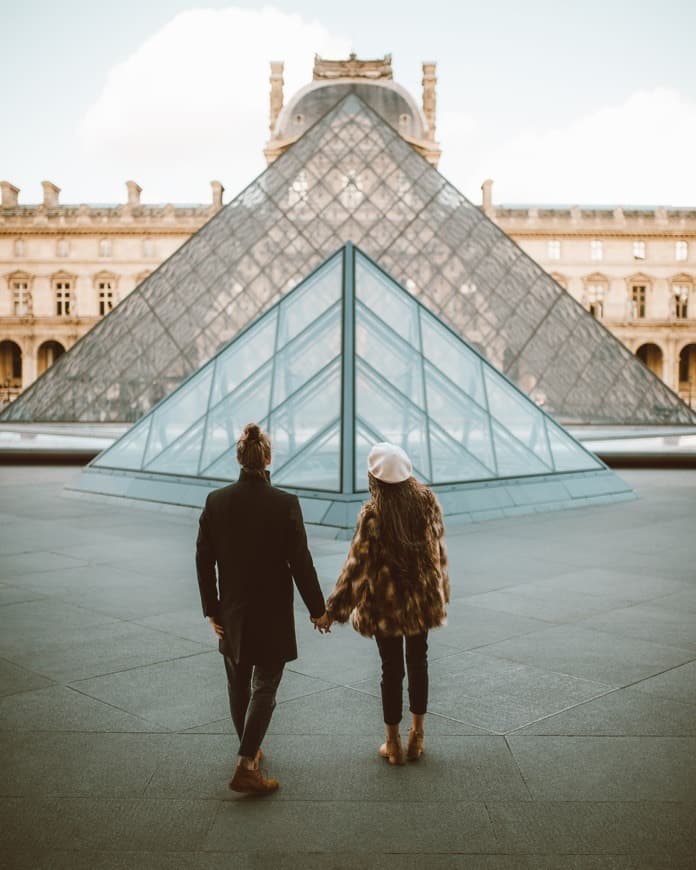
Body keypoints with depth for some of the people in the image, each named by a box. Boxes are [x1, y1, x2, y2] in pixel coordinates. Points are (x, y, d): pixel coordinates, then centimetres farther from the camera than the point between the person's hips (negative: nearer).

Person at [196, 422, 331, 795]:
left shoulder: (216, 501, -6)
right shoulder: (285, 504, -16)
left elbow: (204, 561, -1)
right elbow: (300, 562, -12)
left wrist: (211, 608, 9)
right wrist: (317, 609, -1)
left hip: (232, 612, 4)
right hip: (272, 613, -4)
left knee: (238, 685, 19)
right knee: (264, 687, 6)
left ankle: (250, 751, 36)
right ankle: (245, 765, 0)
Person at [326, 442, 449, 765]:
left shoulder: (372, 514, -20)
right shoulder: (427, 500, -6)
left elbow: (357, 564, -17)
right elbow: (438, 548, 4)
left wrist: (335, 607, -8)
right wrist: (440, 590, 18)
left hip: (386, 603, -4)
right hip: (422, 598, 4)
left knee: (392, 669, 9)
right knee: (418, 663, 18)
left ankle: (393, 744, 21)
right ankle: (417, 737, 29)